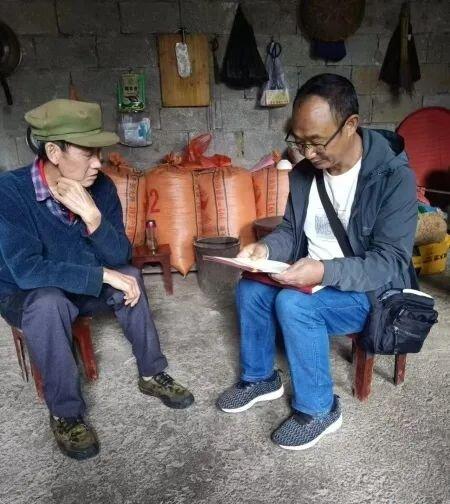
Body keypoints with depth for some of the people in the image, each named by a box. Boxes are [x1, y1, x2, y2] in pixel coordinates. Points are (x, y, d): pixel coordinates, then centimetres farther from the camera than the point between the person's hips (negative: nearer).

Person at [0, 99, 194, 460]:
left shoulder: (101, 186, -13)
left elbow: (120, 258, -16)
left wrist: (92, 216, -33)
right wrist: (103, 275, -34)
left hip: (82, 289, 4)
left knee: (130, 277, -20)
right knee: (49, 302, -35)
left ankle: (152, 374, -3)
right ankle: (65, 413, -16)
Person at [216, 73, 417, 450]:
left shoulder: (395, 177, -21)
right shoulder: (305, 171, -2)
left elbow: (391, 263, -24)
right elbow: (291, 230, 8)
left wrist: (325, 271, -38)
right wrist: (265, 248, -14)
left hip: (370, 292, -6)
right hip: (310, 279, 7)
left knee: (293, 304, -29)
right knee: (249, 288, -10)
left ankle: (319, 410, -6)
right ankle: (259, 378, 12)